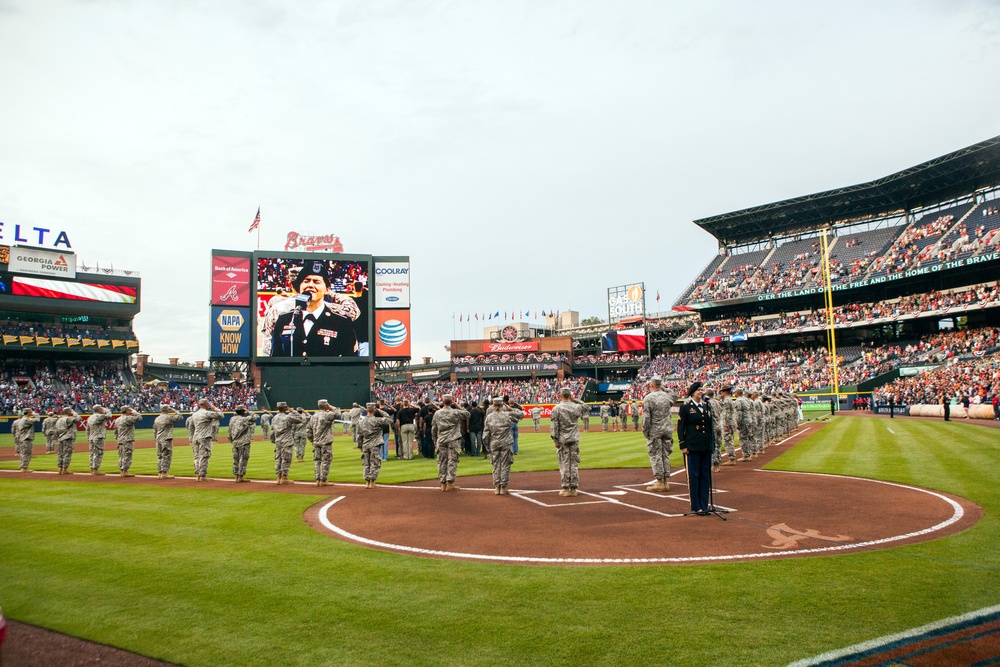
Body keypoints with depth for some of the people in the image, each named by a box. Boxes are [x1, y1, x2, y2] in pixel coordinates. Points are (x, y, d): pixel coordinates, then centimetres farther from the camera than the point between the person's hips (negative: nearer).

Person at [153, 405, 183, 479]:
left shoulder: (156, 419, 11)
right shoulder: (169, 417, -10)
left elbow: (154, 431, 15)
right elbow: (180, 417, -6)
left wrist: (156, 439, 21)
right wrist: (175, 411, 5)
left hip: (158, 440, 7)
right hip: (166, 440, -7)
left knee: (160, 456, 12)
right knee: (166, 456, -4)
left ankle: (159, 473, 14)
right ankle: (164, 473, -6)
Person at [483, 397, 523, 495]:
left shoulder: (489, 417, -1)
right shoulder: (507, 414, -6)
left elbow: (485, 435, -1)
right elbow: (521, 413, 9)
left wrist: (487, 447, 9)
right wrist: (510, 408, 10)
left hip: (494, 444, 2)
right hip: (506, 444, -2)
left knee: (496, 465, 10)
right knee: (505, 465, 5)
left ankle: (496, 488, 11)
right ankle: (503, 488, 6)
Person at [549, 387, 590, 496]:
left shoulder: (557, 408, -8)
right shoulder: (576, 406, 0)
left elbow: (554, 426, -11)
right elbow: (587, 407, 21)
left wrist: (555, 440, -6)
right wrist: (575, 400, 13)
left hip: (562, 440, -3)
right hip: (574, 439, 3)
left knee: (564, 463, 2)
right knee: (574, 463, 8)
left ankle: (566, 489, 3)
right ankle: (573, 489, 10)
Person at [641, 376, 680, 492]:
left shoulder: (648, 398, -11)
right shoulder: (667, 396, 4)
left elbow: (646, 417, -13)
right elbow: (675, 396, 30)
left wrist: (645, 432, -6)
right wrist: (664, 389, 22)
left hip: (655, 431, -5)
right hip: (668, 430, 5)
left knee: (656, 456, 0)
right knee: (666, 455, 11)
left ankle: (659, 482, 0)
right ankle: (666, 481, 14)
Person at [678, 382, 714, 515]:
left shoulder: (707, 407, 13)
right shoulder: (686, 407, -3)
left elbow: (711, 426, 18)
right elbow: (680, 427, -5)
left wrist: (712, 444, 12)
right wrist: (683, 446, -10)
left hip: (706, 447, 5)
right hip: (692, 447, -5)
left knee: (705, 476, 8)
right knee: (693, 475, -1)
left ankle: (704, 505, 16)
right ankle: (696, 506, 6)